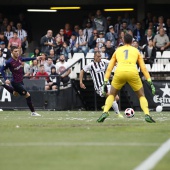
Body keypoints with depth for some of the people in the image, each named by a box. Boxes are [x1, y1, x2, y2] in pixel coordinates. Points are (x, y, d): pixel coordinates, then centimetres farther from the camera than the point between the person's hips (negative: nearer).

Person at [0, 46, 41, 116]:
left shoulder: (19, 58, -3)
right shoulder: (9, 62, -23)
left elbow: (25, 59, 20)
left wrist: (35, 58, 17)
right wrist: (6, 79, -23)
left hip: (20, 81, 9)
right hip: (16, 82, -9)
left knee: (15, 93, 36)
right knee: (28, 95, -8)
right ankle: (33, 112, 5)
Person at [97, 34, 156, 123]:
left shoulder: (117, 50, 25)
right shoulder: (136, 51, 23)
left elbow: (109, 68, 19)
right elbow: (143, 68, 16)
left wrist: (105, 82, 18)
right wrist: (150, 82, 15)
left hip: (119, 72, 1)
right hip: (132, 72, -1)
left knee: (112, 95, 22)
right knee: (141, 95, 18)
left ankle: (105, 112, 0)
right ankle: (147, 115, -2)